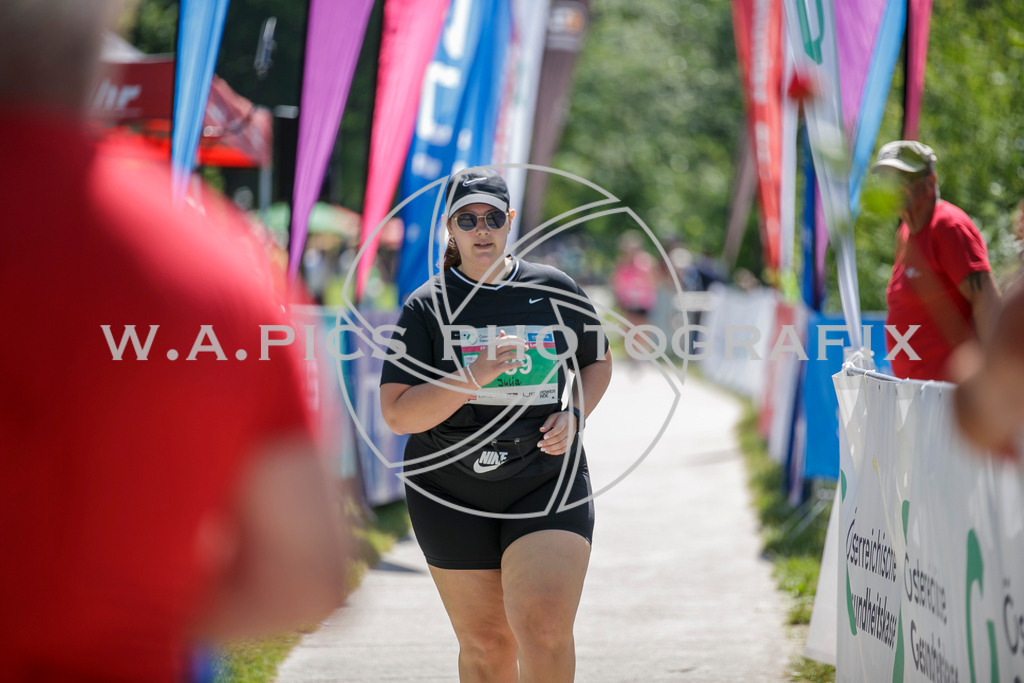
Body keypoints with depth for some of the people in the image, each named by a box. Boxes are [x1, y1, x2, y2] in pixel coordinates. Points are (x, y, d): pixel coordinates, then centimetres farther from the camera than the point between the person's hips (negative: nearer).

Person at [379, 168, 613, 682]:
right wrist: (474, 377, -22)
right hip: (453, 492, 0)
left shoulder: (556, 290, 4)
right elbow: (397, 415, -10)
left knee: (545, 629, -19)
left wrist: (574, 415, 1)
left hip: (547, 481, 0)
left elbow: (598, 360, 21)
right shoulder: (426, 307, -2)